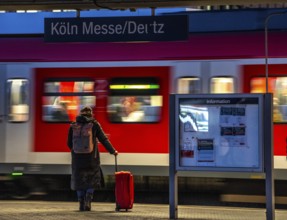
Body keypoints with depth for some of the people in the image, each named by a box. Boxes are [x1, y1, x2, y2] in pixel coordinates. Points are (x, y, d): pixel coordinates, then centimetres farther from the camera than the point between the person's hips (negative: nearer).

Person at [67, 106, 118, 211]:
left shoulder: (73, 126, 3)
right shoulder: (94, 124, -2)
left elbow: (69, 143, 7)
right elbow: (104, 139, -2)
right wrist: (112, 151, 6)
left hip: (78, 158, 2)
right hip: (91, 158, -2)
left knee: (79, 181, 11)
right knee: (92, 180, 11)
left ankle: (81, 204, 11)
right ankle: (88, 201, -3)